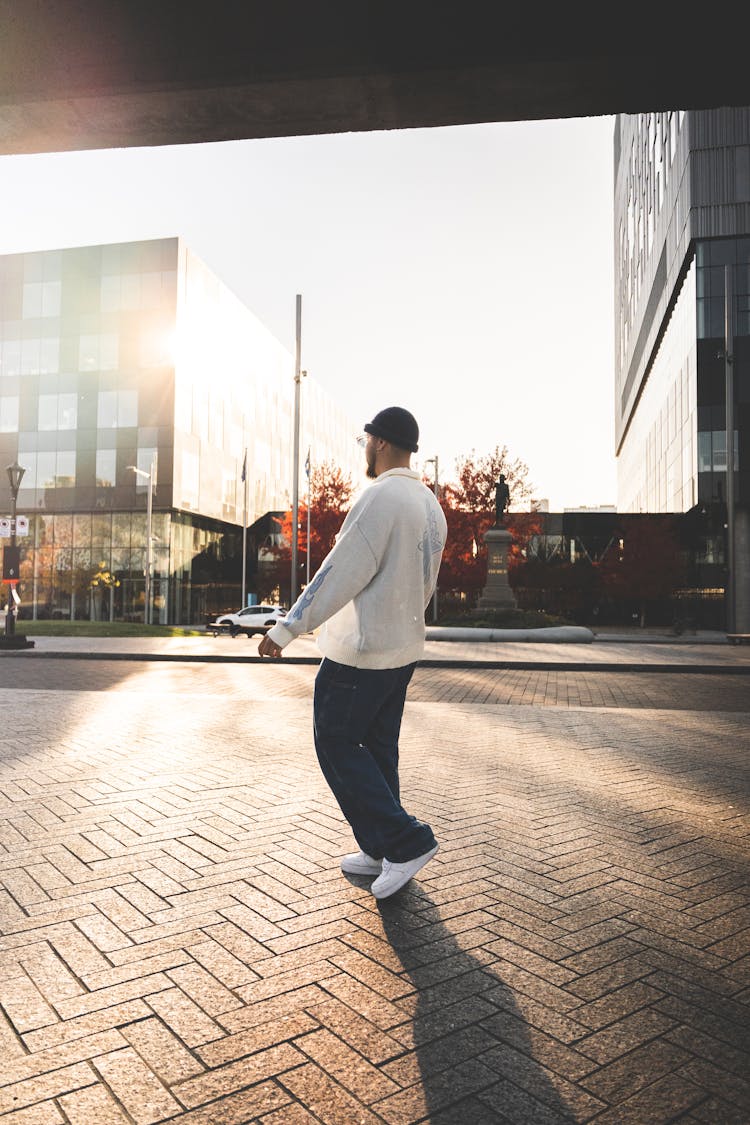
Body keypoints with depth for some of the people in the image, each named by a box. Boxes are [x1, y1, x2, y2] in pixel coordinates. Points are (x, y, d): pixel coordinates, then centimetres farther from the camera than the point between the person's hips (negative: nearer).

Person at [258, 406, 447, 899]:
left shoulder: (381, 497, -19)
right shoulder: (432, 506, 10)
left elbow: (340, 574, -22)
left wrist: (287, 629, -18)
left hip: (360, 652, -9)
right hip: (404, 647, 9)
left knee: (337, 744, 4)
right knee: (378, 749, 16)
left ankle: (406, 841, 3)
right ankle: (381, 851, 25)